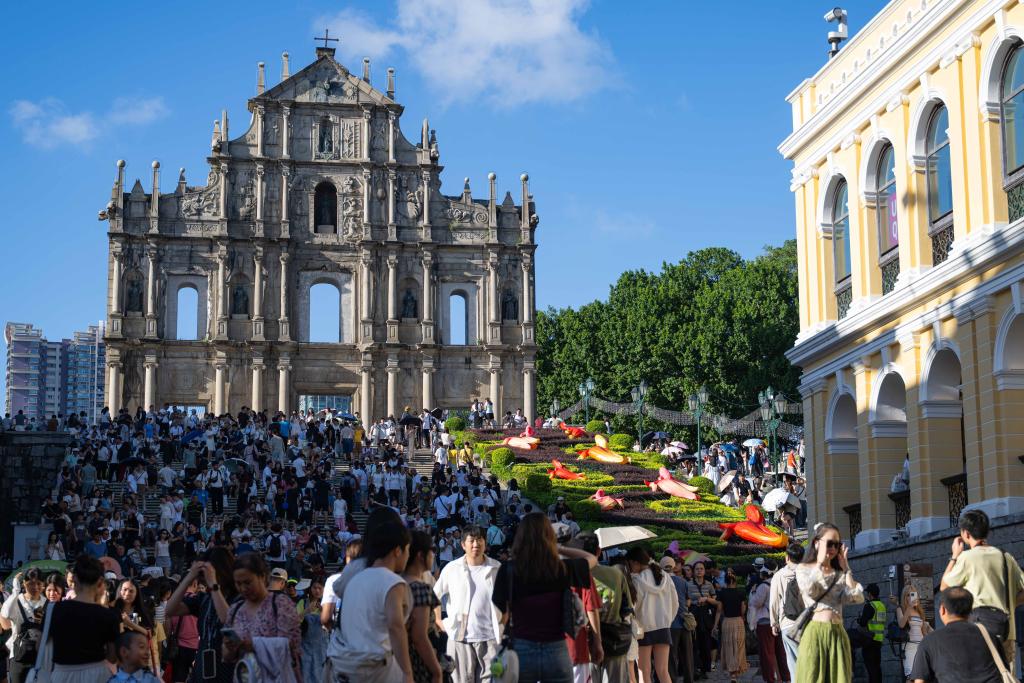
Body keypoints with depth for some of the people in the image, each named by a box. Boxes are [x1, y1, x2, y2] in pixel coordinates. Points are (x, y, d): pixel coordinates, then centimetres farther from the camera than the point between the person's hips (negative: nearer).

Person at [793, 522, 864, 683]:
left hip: (838, 634, 4)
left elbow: (857, 598, -1)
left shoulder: (840, 574, 16)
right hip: (815, 633, -3)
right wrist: (820, 563, -6)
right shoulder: (803, 568, 8)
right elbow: (809, 590, -14)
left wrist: (846, 569, 4)